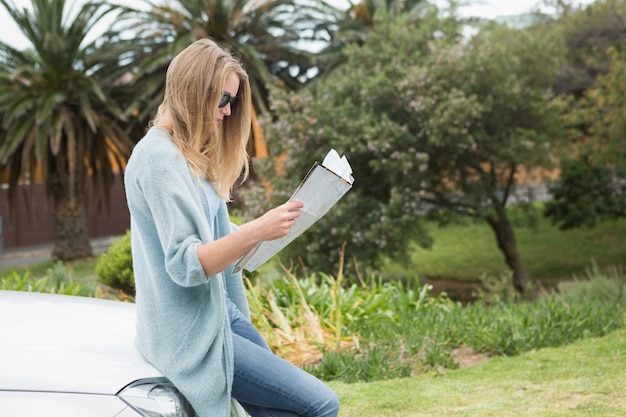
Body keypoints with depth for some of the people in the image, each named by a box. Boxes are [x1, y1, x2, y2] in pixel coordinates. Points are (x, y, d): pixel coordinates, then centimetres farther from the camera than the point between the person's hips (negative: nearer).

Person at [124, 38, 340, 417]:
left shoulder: (189, 154, 15)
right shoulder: (158, 157, -16)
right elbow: (184, 265, -23)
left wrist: (268, 228, -1)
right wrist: (255, 232, -32)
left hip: (218, 311, 10)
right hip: (191, 333, -10)